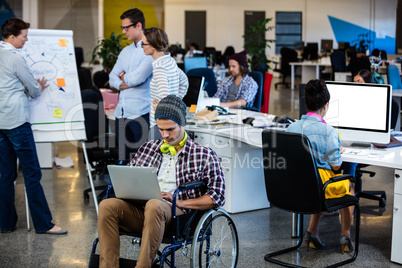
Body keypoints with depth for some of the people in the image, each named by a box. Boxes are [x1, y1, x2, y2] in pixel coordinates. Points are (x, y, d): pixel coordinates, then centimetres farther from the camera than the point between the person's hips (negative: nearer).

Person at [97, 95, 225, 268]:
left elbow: (217, 197, 1)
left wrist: (180, 202, -9)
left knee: (154, 205, -39)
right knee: (107, 205, -25)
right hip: (141, 209, 5)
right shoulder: (148, 148, 22)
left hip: (178, 215, -4)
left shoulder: (204, 155, 8)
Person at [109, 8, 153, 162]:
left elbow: (137, 78, -17)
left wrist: (124, 77, 4)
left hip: (140, 114, -7)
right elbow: (112, 78, 13)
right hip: (121, 113, 8)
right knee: (123, 157, 10)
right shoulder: (125, 51, 18)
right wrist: (129, 82, -7)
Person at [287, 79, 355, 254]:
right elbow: (335, 165, -15)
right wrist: (338, 153, 7)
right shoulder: (328, 131, -20)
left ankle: (312, 231, 27)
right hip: (323, 185, -5)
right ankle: (345, 234, 28)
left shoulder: (292, 128, -4)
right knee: (348, 187, 27)